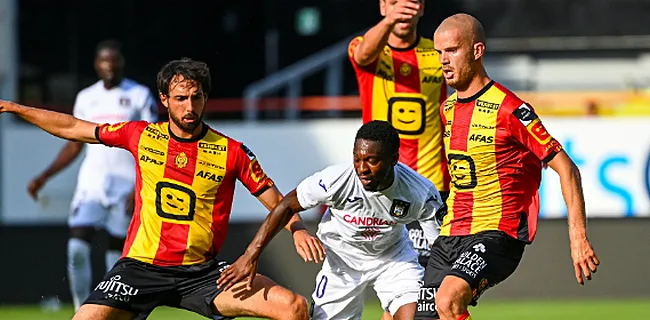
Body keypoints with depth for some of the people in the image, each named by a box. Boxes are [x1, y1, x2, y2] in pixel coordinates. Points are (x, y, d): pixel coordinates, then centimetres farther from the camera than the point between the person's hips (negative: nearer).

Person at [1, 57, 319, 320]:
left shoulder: (232, 152, -2)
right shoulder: (142, 136, 3)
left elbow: (277, 203, 3)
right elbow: (72, 128, 15)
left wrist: (297, 229, -19)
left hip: (201, 273, -1)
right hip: (140, 268, 1)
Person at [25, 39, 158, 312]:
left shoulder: (140, 96, 0)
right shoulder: (86, 98, 12)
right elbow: (74, 146, 18)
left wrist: (141, 188, -15)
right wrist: (44, 177, 9)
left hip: (126, 184, -3)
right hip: (91, 180, 3)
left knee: (117, 251, 0)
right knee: (77, 246, -11)